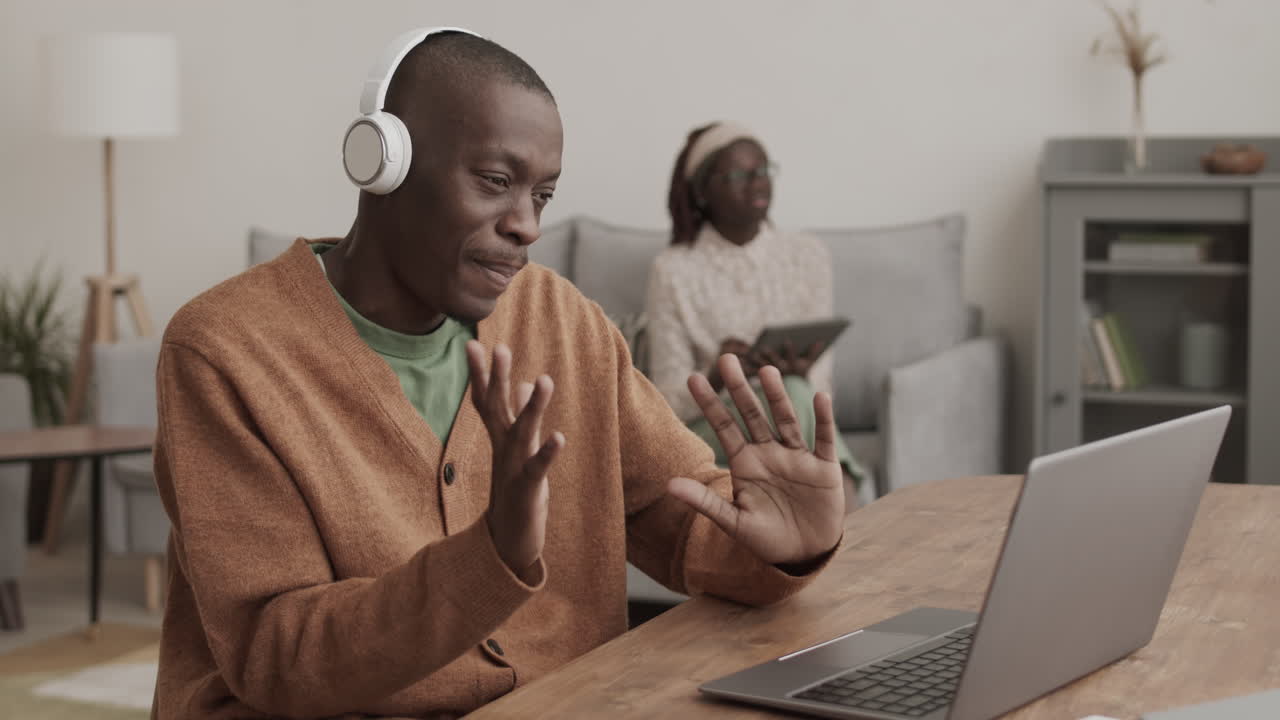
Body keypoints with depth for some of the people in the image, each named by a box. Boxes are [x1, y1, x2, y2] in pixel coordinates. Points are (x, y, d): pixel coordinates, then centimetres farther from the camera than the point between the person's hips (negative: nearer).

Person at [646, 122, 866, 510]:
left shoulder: (809, 255, 8)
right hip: (705, 430, -2)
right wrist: (717, 378, -25)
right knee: (789, 394, -35)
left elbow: (819, 386, 4)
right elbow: (667, 401, -2)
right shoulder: (673, 270, 0)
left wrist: (800, 372, -22)